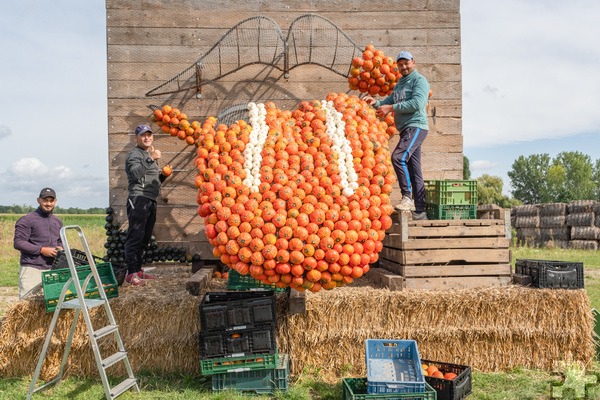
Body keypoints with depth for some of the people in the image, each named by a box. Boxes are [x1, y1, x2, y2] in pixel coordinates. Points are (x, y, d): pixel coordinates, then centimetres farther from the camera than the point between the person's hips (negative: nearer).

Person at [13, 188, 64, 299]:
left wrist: (60, 248, 6)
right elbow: (18, 243, -9)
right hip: (31, 269, -5)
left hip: (52, 269, 6)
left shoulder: (58, 222, 18)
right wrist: (41, 250, -15)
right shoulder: (26, 220, -3)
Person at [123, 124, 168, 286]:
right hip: (138, 199, -9)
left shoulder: (151, 155, 26)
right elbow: (136, 173, -22)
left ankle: (138, 269, 19)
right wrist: (150, 159, -25)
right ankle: (131, 273, -12)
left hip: (151, 201, 9)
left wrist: (164, 175, 12)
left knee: (145, 237, 11)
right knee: (135, 237, -12)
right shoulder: (134, 154, -2)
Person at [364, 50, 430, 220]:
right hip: (406, 129, 9)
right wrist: (376, 102, -5)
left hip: (416, 127, -9)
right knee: (414, 170, 7)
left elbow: (417, 104, -18)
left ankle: (408, 197, -21)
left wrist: (391, 107, -18)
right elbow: (389, 102, 16)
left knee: (398, 157, -27)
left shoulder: (419, 80, -3)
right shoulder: (399, 85, 23)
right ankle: (419, 212, 10)